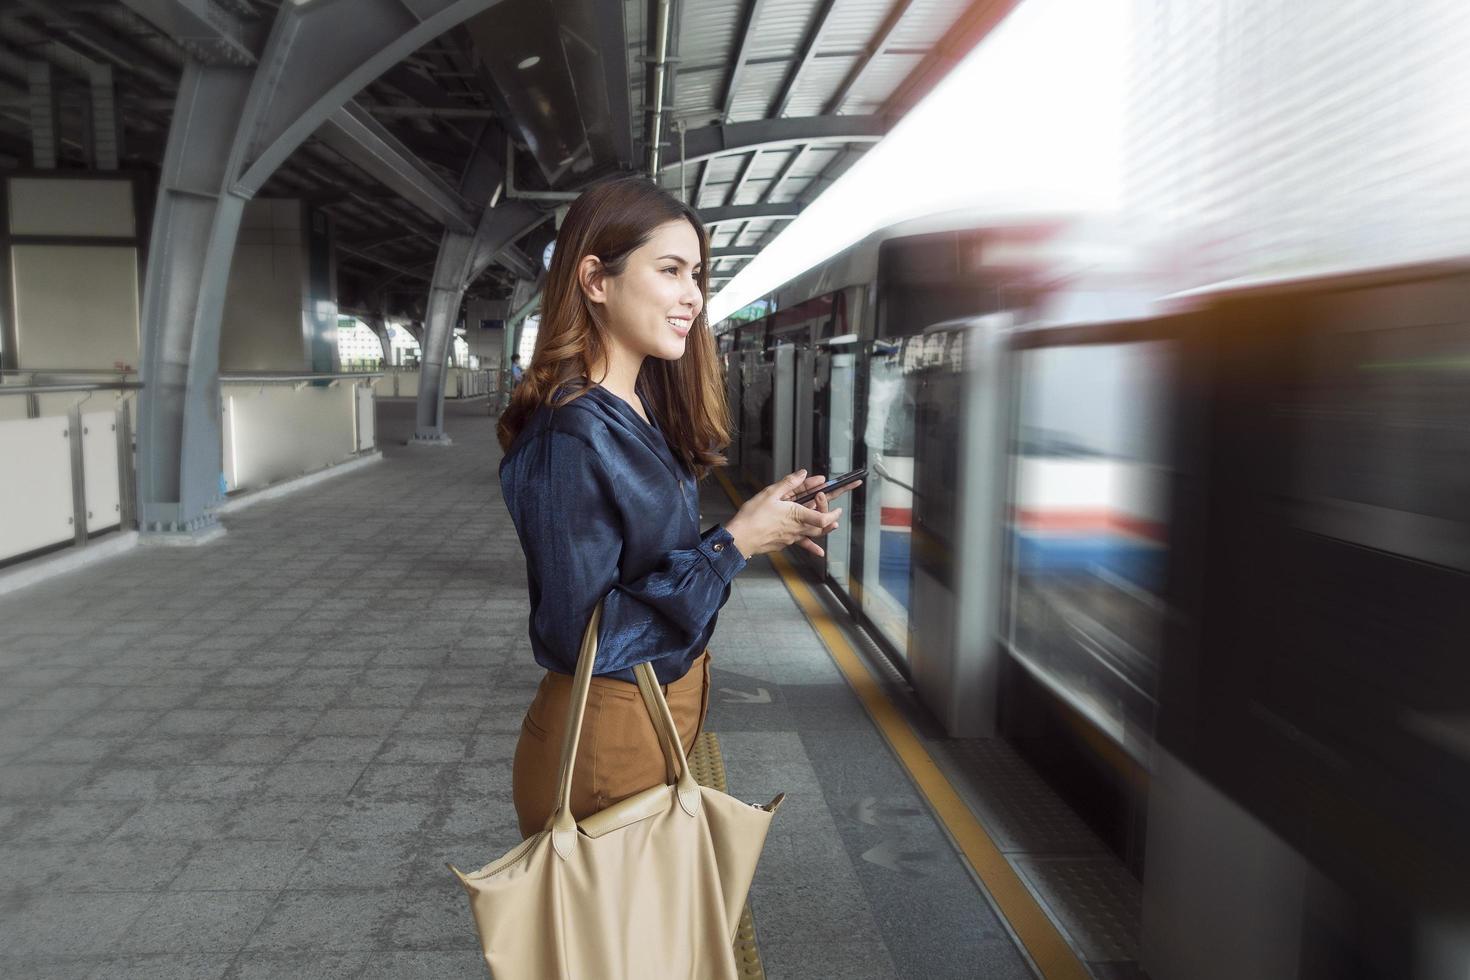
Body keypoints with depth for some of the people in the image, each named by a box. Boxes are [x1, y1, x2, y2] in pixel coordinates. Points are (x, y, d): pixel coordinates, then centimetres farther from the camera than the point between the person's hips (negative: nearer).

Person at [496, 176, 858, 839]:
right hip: (606, 736, -8)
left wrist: (765, 526, -5)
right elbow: (581, 635, -26)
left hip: (667, 715, 9)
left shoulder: (645, 410, 3)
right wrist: (735, 543, -22)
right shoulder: (573, 431, -25)